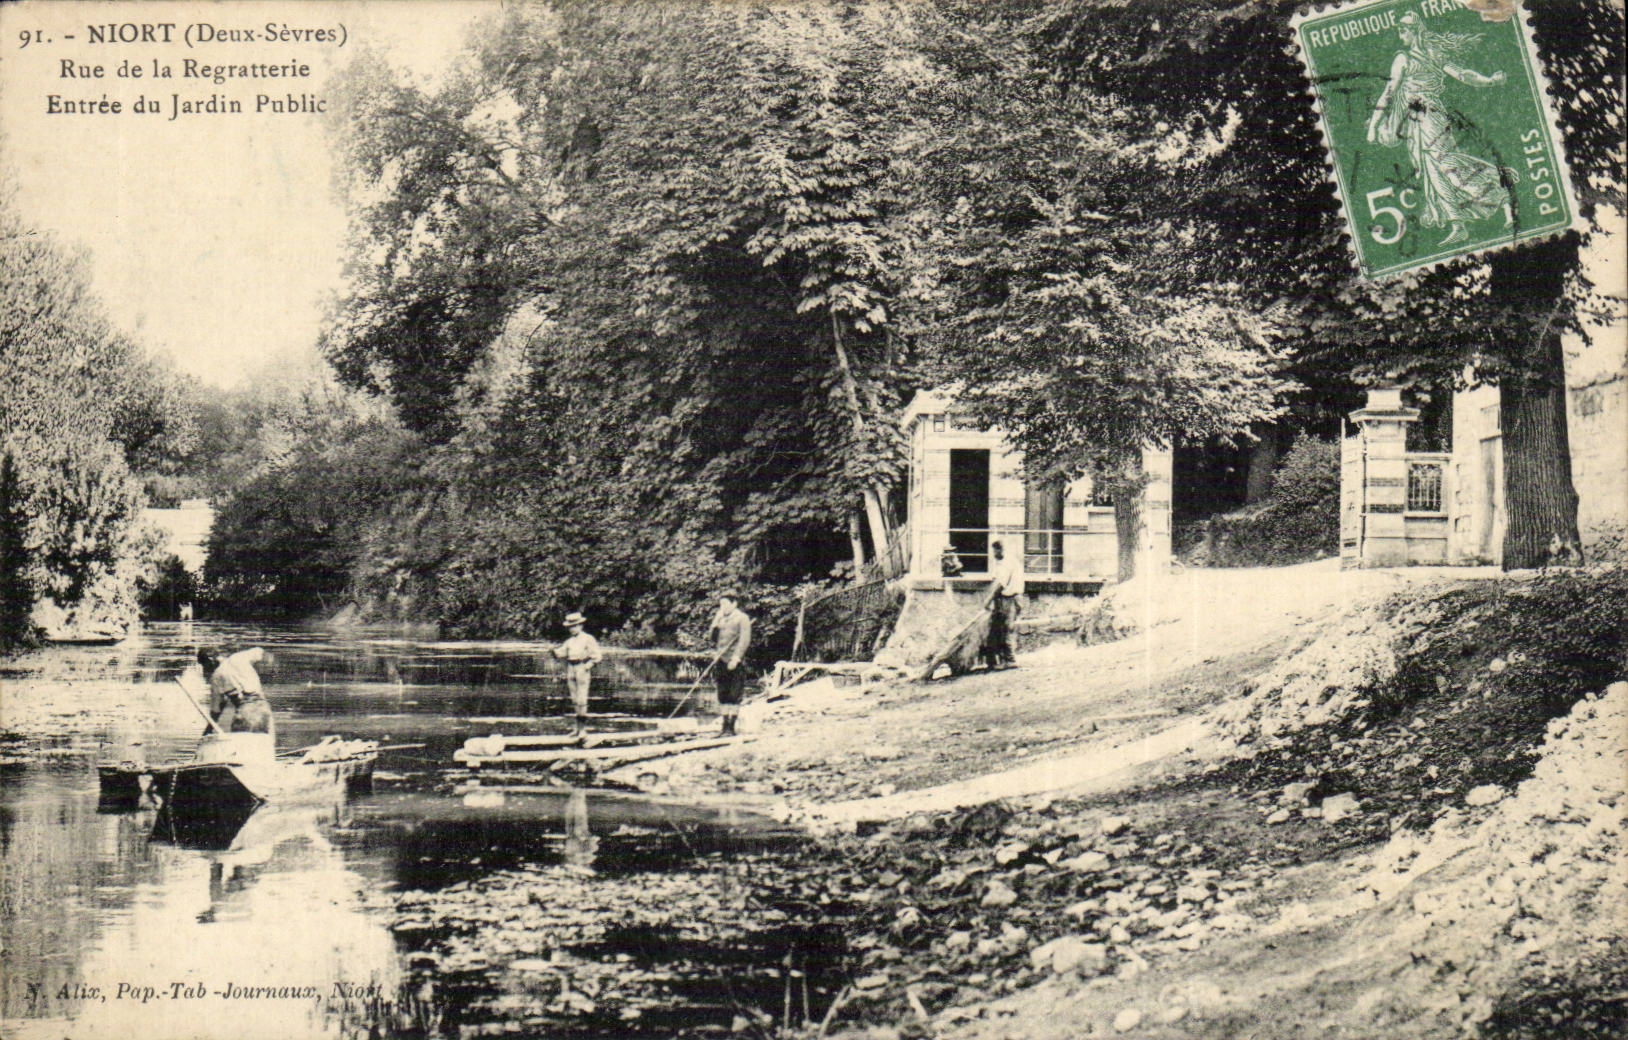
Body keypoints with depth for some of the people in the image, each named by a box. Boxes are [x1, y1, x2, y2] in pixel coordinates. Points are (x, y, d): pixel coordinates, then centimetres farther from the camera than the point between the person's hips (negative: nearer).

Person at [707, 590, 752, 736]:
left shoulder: (742, 618, -1)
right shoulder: (721, 619, 17)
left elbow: (745, 640, -9)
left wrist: (736, 658, -18)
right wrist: (718, 617, 2)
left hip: (736, 663, -6)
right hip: (721, 661, 6)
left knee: (734, 696, -6)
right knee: (723, 695, 7)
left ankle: (731, 727, -5)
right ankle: (725, 725, 13)